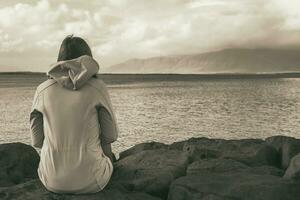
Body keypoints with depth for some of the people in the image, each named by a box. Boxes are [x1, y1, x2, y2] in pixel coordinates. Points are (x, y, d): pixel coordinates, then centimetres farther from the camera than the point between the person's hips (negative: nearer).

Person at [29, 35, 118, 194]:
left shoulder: (43, 89, -3)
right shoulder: (97, 87, -9)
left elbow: (37, 141, 2)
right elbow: (111, 135, -1)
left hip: (52, 181, 3)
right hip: (90, 182, -2)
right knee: (107, 154, 33)